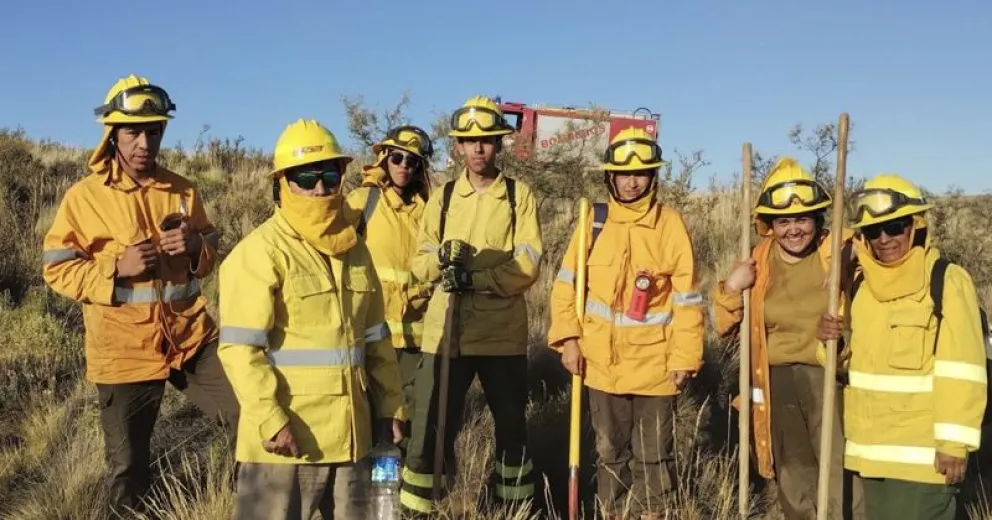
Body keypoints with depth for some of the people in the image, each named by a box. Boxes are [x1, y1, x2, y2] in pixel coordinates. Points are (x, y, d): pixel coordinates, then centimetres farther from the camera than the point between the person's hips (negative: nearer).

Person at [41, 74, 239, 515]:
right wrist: (117, 268, -19)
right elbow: (56, 269, -4)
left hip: (191, 336, 3)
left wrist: (195, 247, -8)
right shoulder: (83, 197, -4)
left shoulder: (182, 191, 6)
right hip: (124, 348, -2)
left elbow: (210, 257, 15)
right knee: (128, 463, 10)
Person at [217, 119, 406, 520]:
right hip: (287, 435, -7)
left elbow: (376, 338, 16)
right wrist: (269, 419, -21)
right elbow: (239, 348, -17)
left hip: (350, 434, 7)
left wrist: (389, 404, 14)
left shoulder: (354, 250, 11)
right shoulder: (259, 252, -12)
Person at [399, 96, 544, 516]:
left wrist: (474, 277, -21)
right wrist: (442, 258, -17)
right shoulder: (442, 197, 10)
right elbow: (419, 263, 5)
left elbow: (527, 266, -9)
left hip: (503, 332, -1)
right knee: (430, 427, 1)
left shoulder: (520, 195, 1)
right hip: (446, 331, 1)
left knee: (511, 427, 13)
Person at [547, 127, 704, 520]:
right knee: (610, 451, 16)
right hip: (602, 362, 2)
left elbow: (686, 298, -5)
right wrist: (568, 338, -6)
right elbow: (567, 283, 1)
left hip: (654, 363, -2)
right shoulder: (594, 220, -2)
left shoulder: (670, 223, -7)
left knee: (653, 454, 11)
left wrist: (684, 357, -7)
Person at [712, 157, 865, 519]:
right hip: (777, 383, 4)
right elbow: (726, 328, 9)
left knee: (842, 488, -6)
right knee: (794, 486, 20)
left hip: (828, 378, -4)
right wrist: (730, 290, -8)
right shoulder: (757, 262, 3)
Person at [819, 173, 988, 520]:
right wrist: (832, 339, -5)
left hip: (921, 451, -6)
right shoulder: (860, 283, 8)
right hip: (870, 448, 6)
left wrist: (954, 442, -17)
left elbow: (961, 370, -13)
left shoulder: (948, 280, -9)